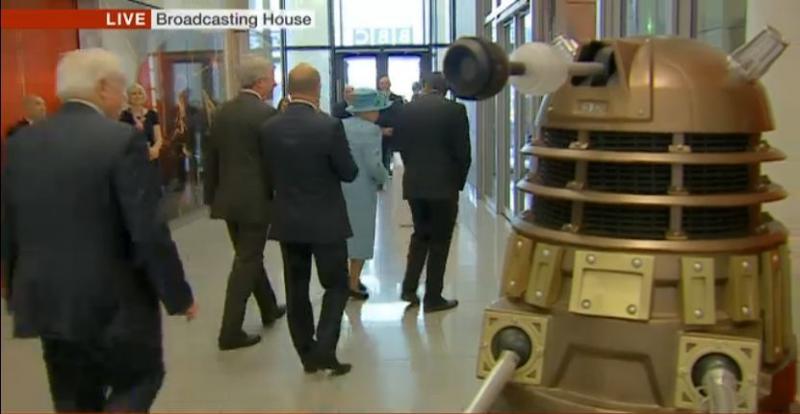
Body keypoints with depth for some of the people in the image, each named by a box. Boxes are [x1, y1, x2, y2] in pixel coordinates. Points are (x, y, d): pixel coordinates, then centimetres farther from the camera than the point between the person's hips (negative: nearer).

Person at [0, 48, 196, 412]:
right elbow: (147, 231, -17)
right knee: (139, 381, 15)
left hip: (46, 301, 6)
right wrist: (178, 295, -6)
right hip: (114, 302, -6)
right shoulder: (122, 140, -15)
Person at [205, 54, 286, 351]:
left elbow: (211, 158, 10)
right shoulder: (266, 113, -13)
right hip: (254, 199, -7)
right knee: (246, 262, -1)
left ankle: (269, 309, 37)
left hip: (228, 198, 7)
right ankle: (230, 332, 1)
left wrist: (212, 195, 17)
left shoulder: (223, 112, 7)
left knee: (249, 256, 20)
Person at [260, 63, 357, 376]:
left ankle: (307, 353, 20)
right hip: (326, 220, -4)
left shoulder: (269, 128, -2)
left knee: (296, 288, 12)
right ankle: (324, 348, 0)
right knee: (336, 285, 9)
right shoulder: (329, 126, -16)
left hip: (287, 220, 4)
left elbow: (268, 175, 6)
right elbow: (349, 173, -8)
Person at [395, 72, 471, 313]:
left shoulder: (407, 110, 4)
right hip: (444, 184, -4)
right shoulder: (455, 110, -7)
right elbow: (462, 151, -8)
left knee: (420, 234, 20)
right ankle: (433, 298, 10)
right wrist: (459, 182, 4)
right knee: (440, 240, 5)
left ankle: (409, 288, 14)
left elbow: (401, 145, 7)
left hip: (413, 183, 4)